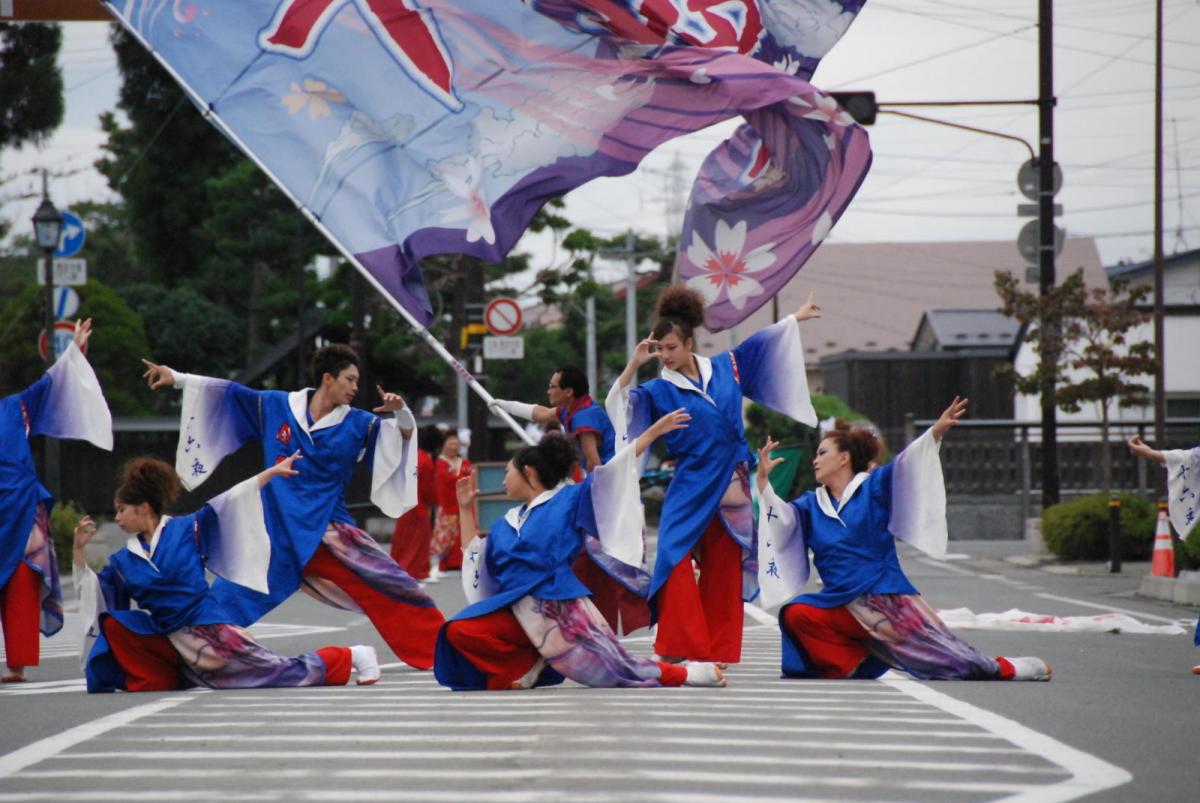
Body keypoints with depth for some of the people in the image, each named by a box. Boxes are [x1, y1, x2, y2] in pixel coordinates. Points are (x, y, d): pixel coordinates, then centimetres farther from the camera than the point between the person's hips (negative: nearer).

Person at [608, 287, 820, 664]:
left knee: (724, 573, 6)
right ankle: (679, 647, -13)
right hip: (690, 489, -2)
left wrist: (796, 317, 28)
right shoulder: (658, 390, -3)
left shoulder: (725, 367, 5)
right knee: (674, 561, -17)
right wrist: (633, 366, -22)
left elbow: (761, 342, 18)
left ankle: (720, 651, 12)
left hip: (731, 488, 3)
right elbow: (618, 405, -15)